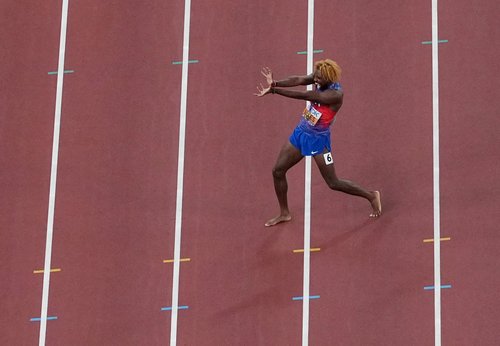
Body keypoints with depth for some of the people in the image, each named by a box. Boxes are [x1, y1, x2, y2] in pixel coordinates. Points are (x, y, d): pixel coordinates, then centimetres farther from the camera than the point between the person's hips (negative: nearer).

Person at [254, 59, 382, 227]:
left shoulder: (336, 94, -29)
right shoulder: (320, 79, -8)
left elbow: (304, 95, -33)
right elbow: (298, 80, -23)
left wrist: (273, 90, -35)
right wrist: (275, 83, -42)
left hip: (318, 139, -7)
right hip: (301, 132, 7)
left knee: (333, 183, 3)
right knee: (278, 171, 7)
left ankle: (371, 196, 24)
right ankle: (284, 213, 24)